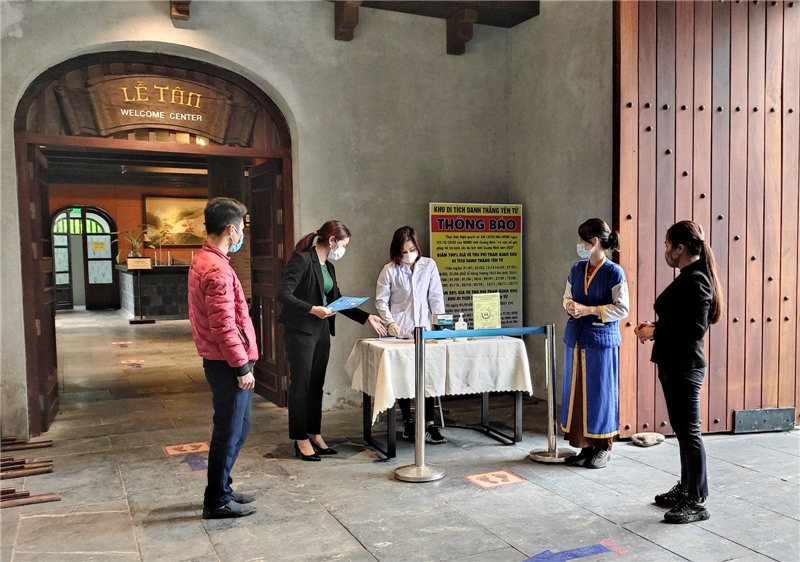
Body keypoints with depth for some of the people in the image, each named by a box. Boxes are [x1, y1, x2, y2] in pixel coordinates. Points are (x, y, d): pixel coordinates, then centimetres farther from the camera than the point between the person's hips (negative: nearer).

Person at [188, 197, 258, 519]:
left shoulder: (202, 261, 13)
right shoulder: (217, 270, -21)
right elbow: (225, 327, -24)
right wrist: (242, 367, -17)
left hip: (218, 360, 10)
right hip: (227, 364, -10)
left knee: (236, 429, 19)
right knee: (229, 432, 2)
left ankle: (222, 489, 31)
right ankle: (217, 501, 14)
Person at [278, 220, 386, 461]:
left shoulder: (328, 266, 12)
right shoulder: (301, 260, -14)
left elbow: (337, 300, 17)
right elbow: (283, 294, -20)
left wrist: (367, 317, 12)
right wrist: (313, 309, -29)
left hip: (321, 331, 8)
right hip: (301, 331, -8)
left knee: (316, 385, 13)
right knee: (301, 385, 1)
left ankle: (315, 434, 23)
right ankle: (301, 440, 12)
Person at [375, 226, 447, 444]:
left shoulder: (429, 265, 4)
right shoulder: (390, 270, -1)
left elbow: (436, 296, 4)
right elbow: (381, 300, 1)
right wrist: (390, 322, -12)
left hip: (423, 329, 1)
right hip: (399, 331, -1)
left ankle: (429, 424, 2)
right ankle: (407, 421, 19)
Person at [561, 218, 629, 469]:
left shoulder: (614, 272, -10)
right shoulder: (576, 270, 8)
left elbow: (622, 308, -11)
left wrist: (590, 310, -17)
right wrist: (570, 306, -6)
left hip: (601, 340, -6)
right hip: (576, 338, 6)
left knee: (600, 392, 3)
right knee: (577, 391, 9)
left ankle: (603, 448, 18)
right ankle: (585, 445, 21)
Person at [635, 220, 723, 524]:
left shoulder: (695, 281, -18)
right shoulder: (689, 277, 12)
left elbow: (695, 329, -24)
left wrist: (655, 333, -16)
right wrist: (655, 326, 6)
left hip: (684, 366, -10)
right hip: (675, 364, 10)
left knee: (688, 431, -2)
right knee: (682, 428, 18)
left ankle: (697, 502, 9)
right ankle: (686, 488, 31)